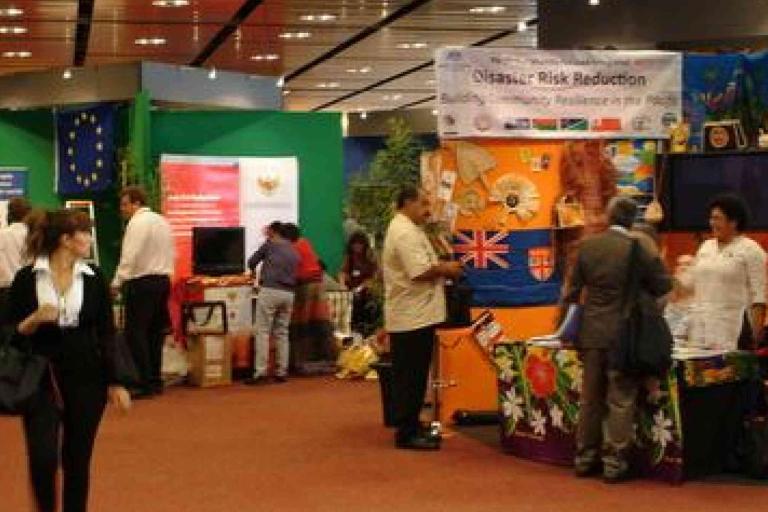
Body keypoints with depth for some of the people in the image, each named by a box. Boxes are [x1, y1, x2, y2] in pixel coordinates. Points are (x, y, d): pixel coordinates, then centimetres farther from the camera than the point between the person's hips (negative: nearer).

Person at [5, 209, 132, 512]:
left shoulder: (94, 278, 3)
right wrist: (34, 320, -20)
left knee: (77, 459, 5)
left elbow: (106, 334, 4)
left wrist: (116, 382, -1)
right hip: (41, 380, -2)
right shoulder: (27, 278, -4)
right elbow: (10, 334, 0)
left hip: (86, 379, 2)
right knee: (43, 458, -10)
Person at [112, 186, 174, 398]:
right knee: (155, 332, 11)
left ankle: (144, 384, -8)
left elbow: (129, 257, -17)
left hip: (142, 282, -9)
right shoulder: (162, 221, 15)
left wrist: (117, 283, -13)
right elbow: (170, 254, 16)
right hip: (163, 279, 9)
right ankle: (155, 380, 14)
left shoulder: (138, 223, -11)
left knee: (136, 333, -5)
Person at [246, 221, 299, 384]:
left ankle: (260, 371, -11)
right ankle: (282, 372, 10)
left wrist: (253, 271, 32)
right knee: (282, 333, 11)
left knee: (263, 331, -5)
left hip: (270, 290, -5)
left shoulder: (270, 245, 3)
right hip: (288, 293, 5)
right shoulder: (294, 252, 17)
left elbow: (251, 262, 9)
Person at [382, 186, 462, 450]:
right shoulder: (405, 233, -17)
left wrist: (441, 267, 9)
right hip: (412, 318, -11)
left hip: (415, 316, 11)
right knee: (410, 378, -5)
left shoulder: (407, 230, 18)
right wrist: (446, 269, -10)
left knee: (413, 377, 15)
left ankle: (412, 427, 22)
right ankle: (406, 433, 0)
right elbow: (420, 271, -26)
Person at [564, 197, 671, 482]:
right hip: (623, 335, -4)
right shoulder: (637, 249, -11)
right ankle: (614, 462, 5)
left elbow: (573, 289, 6)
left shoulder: (587, 246, 0)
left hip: (591, 335, 4)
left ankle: (585, 458, 21)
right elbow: (663, 285, -4)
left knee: (590, 399, 14)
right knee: (620, 401, 3)